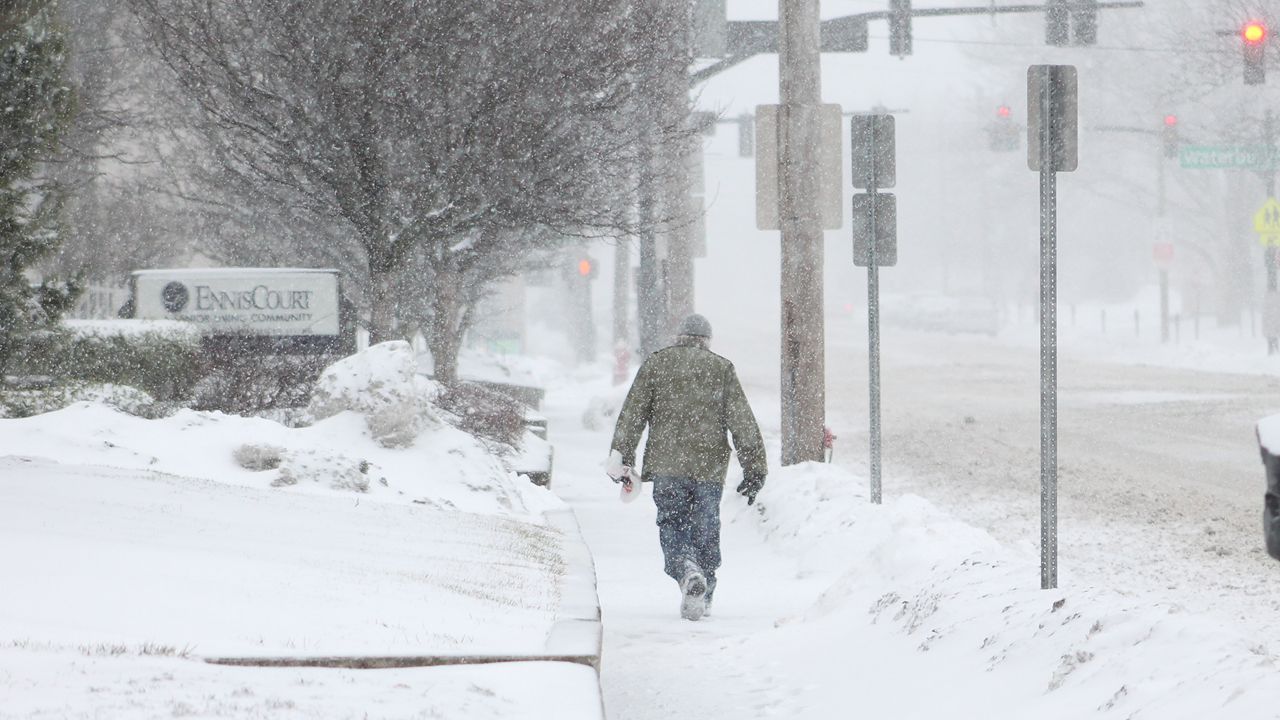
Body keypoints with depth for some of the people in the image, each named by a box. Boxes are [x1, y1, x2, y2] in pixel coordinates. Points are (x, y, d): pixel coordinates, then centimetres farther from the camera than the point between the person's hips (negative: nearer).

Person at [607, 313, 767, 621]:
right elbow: (742, 420, 3)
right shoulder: (722, 368, 7)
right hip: (710, 467, 1)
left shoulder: (656, 364, 7)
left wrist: (621, 458, 5)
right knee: (705, 530, 11)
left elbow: (632, 414, 2)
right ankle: (703, 596, 12)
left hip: (667, 465, -1)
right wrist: (754, 469, 5)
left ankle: (687, 571, -24)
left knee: (672, 526, 4)